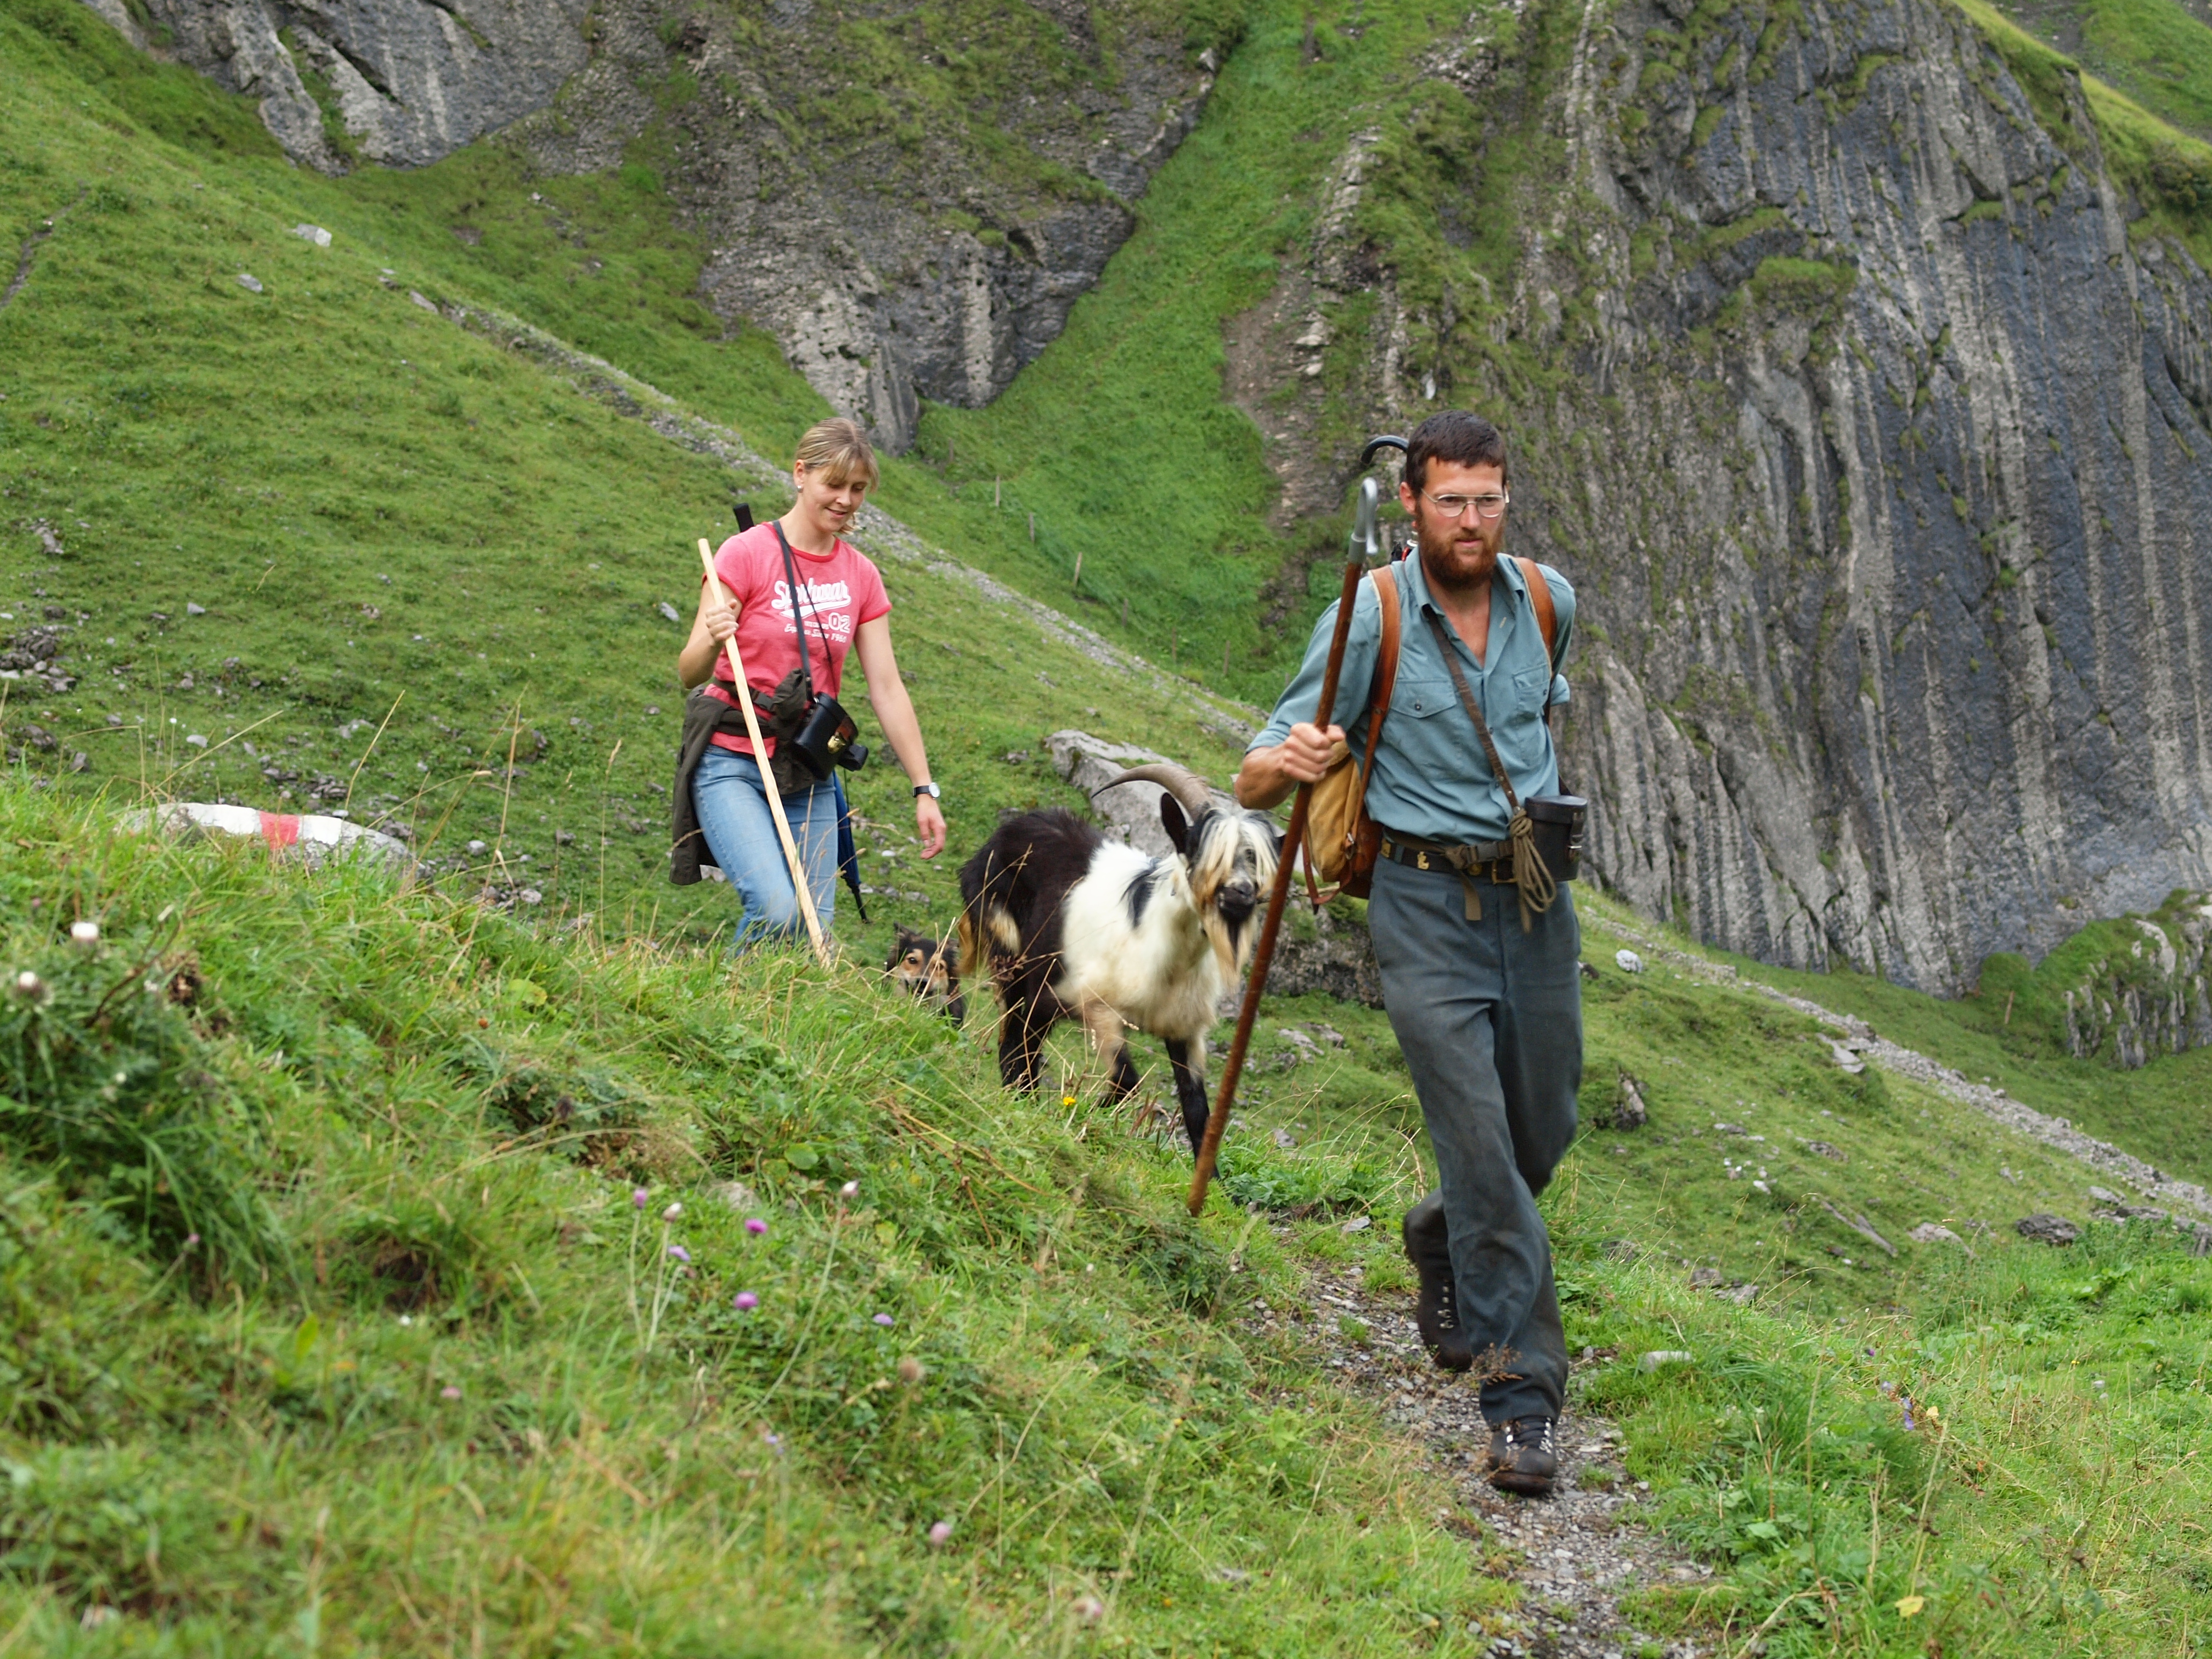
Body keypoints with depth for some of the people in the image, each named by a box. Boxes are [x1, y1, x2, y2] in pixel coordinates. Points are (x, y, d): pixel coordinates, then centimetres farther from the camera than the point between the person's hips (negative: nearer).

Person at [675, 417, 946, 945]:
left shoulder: (861, 575, 8)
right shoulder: (746, 553, -7)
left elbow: (887, 689, 8)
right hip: (733, 762, -5)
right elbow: (690, 676, -10)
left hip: (809, 775, 5)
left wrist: (925, 790, 3)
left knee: (815, 930, -5)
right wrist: (711, 642, -34)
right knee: (777, 908, -24)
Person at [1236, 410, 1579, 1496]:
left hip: (1536, 900, 5)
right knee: (1481, 1149, -12)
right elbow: (1252, 782, -10)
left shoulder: (1548, 602, 3)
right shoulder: (1370, 618, -10)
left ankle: (1444, 1246, 45)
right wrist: (1290, 762, -31)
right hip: (1427, 911, -5)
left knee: (1543, 1139, 13)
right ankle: (1522, 1392, -6)